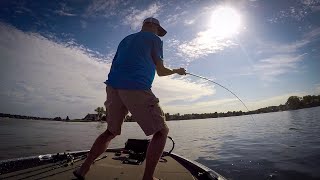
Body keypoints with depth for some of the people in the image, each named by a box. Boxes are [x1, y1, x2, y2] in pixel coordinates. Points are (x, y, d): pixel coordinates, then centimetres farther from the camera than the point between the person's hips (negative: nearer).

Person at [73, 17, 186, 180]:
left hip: (113, 86, 8)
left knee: (111, 131, 23)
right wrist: (177, 71, 28)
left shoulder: (125, 39, 30)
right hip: (136, 88, -7)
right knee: (161, 131, 4)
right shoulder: (154, 39, 13)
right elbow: (161, 71, 10)